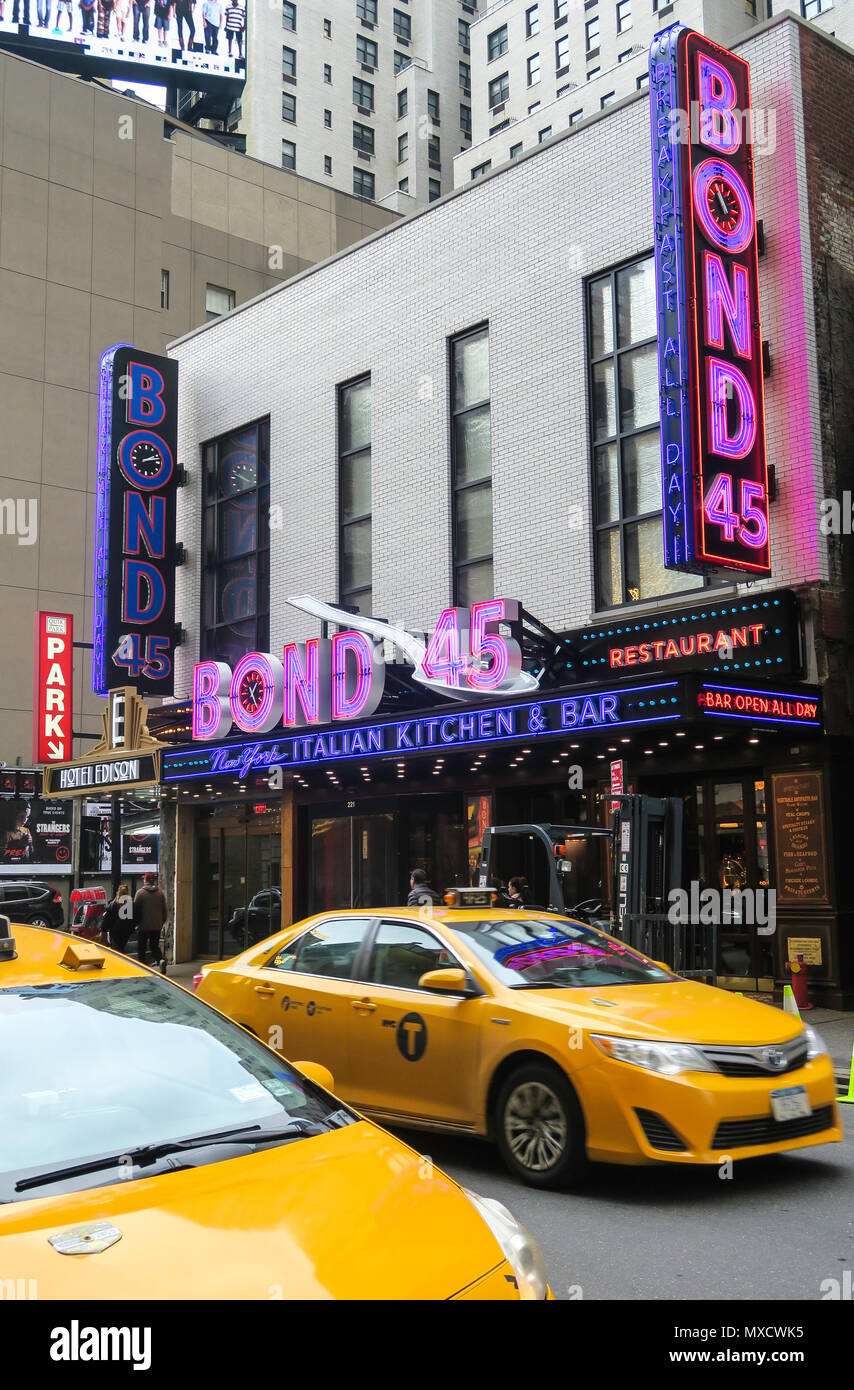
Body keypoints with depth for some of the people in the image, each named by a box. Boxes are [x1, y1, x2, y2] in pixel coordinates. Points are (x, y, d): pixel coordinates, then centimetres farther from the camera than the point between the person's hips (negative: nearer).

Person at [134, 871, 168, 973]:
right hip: (157, 926, 4)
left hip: (143, 926, -4)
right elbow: (164, 909, 8)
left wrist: (136, 922, 4)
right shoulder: (161, 892, 3)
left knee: (141, 948, 8)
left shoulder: (141, 892, -9)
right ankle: (161, 960, -12)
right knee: (155, 946, 13)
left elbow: (136, 909, -7)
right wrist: (162, 922, 18)